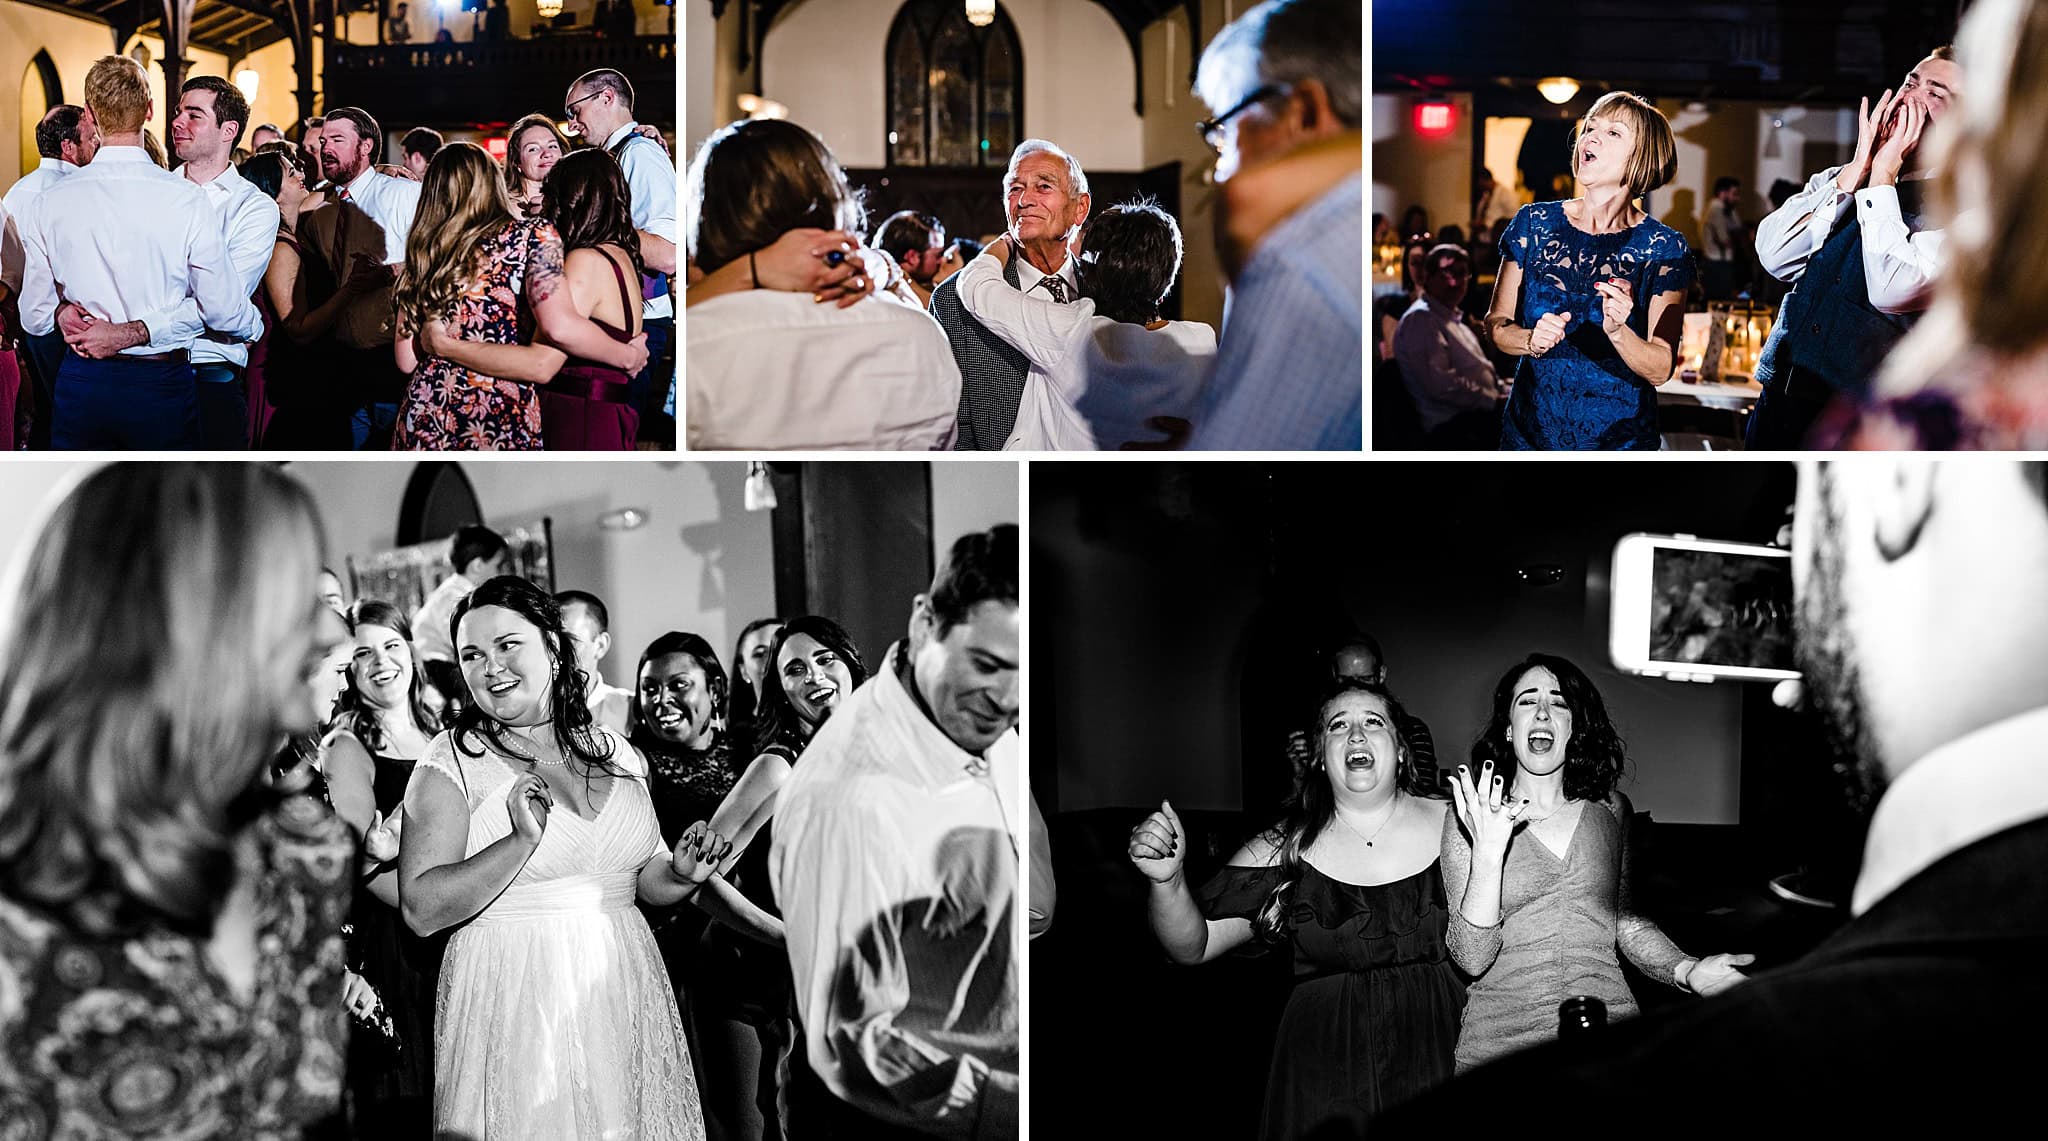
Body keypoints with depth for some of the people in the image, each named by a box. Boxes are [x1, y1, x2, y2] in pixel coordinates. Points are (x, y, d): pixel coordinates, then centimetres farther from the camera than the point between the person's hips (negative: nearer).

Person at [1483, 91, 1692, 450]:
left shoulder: (1664, 248, -9)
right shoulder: (1534, 223, -3)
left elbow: (1660, 369, -12)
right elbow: (1496, 324, 1)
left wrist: (1617, 332, -31)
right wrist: (1531, 340, -20)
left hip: (1620, 442, -2)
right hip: (1529, 431, 2)